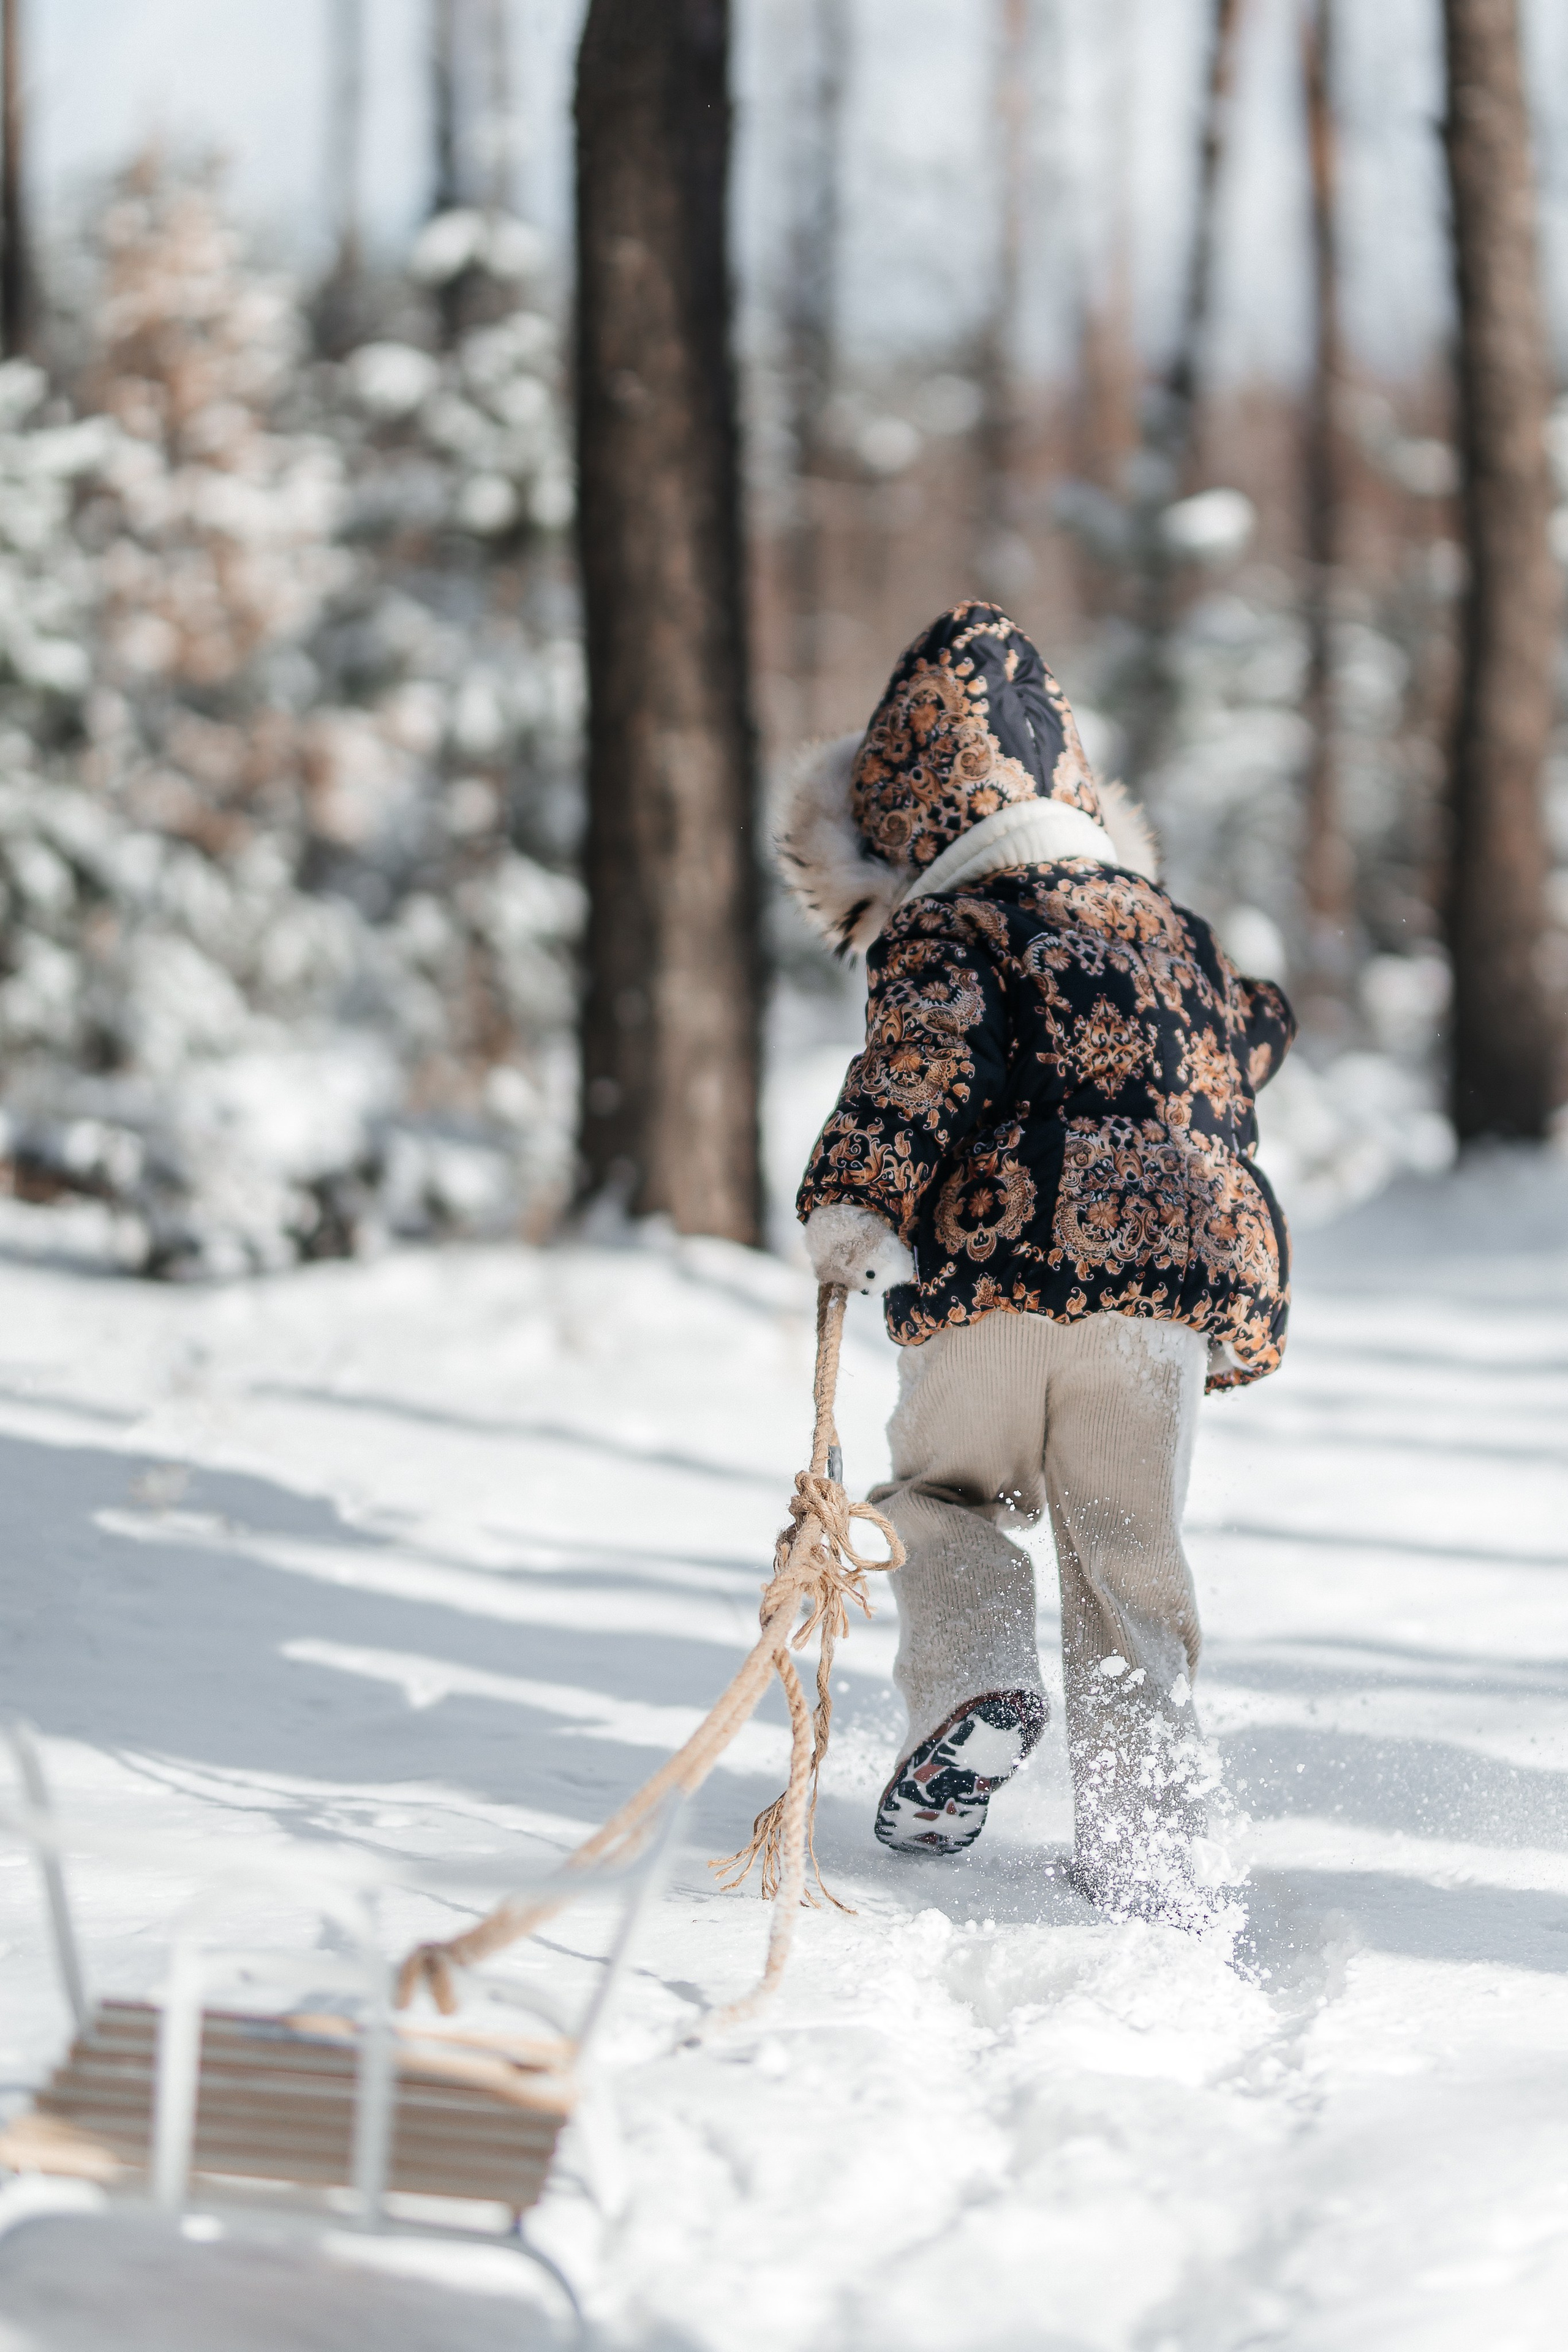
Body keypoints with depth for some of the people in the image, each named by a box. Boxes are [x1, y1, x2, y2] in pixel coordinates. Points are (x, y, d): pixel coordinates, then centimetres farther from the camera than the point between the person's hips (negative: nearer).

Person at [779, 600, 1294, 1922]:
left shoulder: (941, 930, 3)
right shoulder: (1167, 928, 22)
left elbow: (926, 1053, -17)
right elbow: (1246, 1049, 37)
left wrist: (856, 1198, -23)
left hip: (1004, 1266, -4)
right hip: (1177, 1267, 4)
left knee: (944, 1490, 16)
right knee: (1129, 1554, 10)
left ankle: (975, 1682, -12)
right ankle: (1141, 1836, 3)